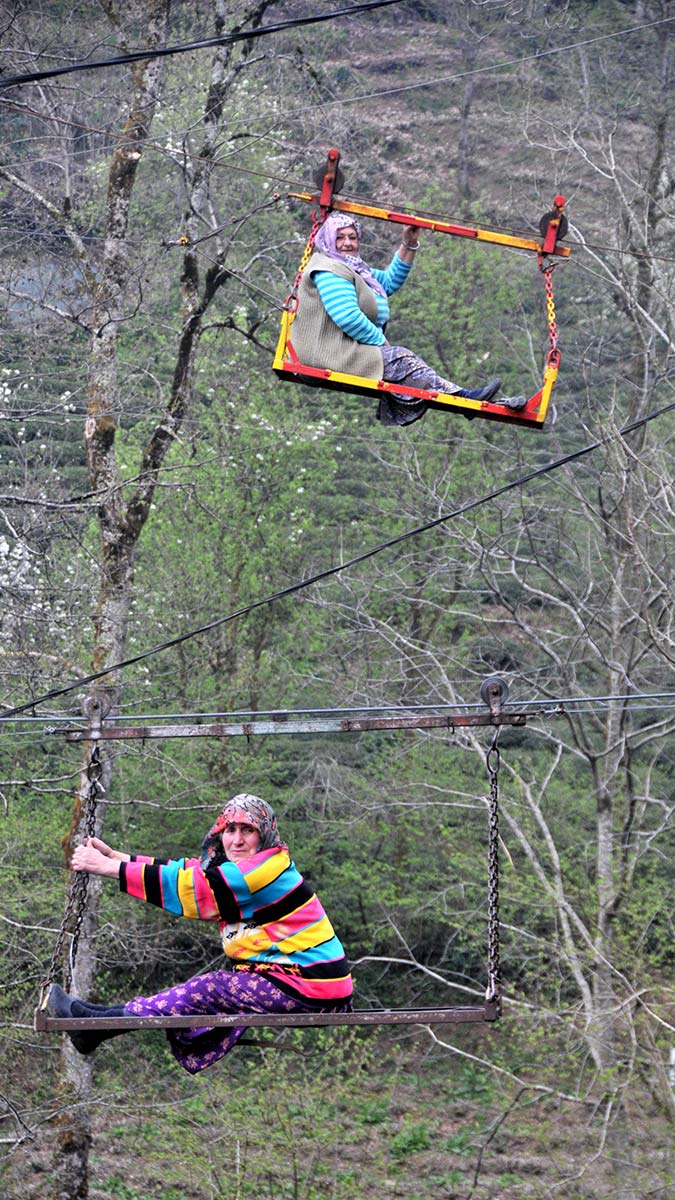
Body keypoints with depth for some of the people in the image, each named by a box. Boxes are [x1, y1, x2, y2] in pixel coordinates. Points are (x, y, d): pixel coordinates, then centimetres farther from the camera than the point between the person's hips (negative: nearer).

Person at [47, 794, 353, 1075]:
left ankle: (97, 1021, -8)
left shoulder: (270, 867, -17)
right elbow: (185, 871, 13)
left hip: (311, 988, -10)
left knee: (210, 991, -12)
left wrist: (111, 868, -17)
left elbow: (195, 887, -19)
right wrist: (112, 856, 5)